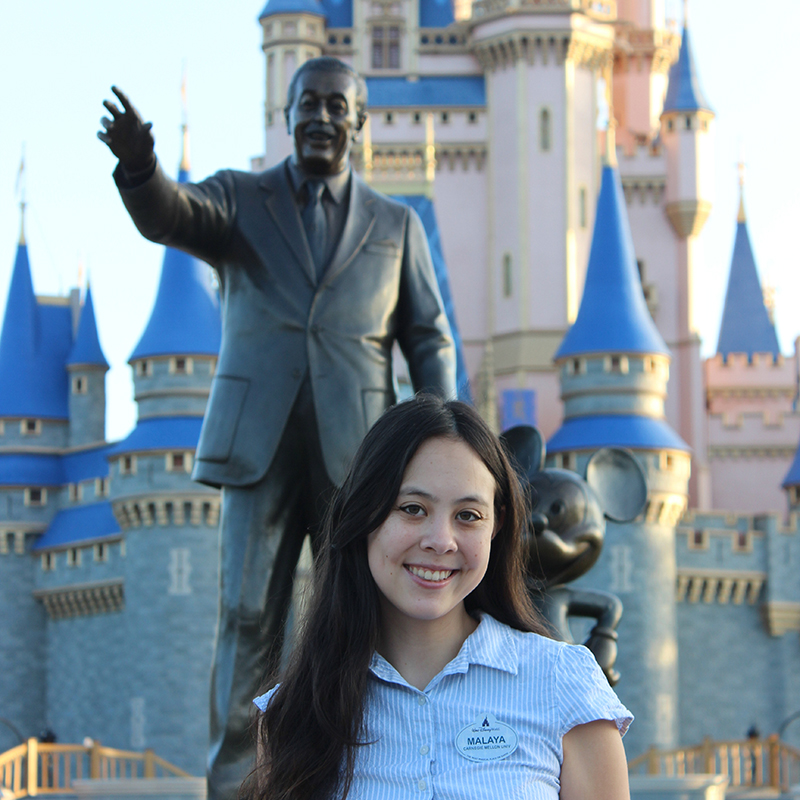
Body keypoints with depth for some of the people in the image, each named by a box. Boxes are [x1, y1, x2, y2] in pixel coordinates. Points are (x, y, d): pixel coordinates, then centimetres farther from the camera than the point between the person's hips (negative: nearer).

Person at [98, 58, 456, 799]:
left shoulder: (395, 225, 12)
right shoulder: (238, 200, 7)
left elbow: (430, 343, 9)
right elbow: (165, 215, -15)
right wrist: (138, 163, -38)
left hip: (354, 452, 1)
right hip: (260, 448, -1)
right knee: (247, 618, -7)